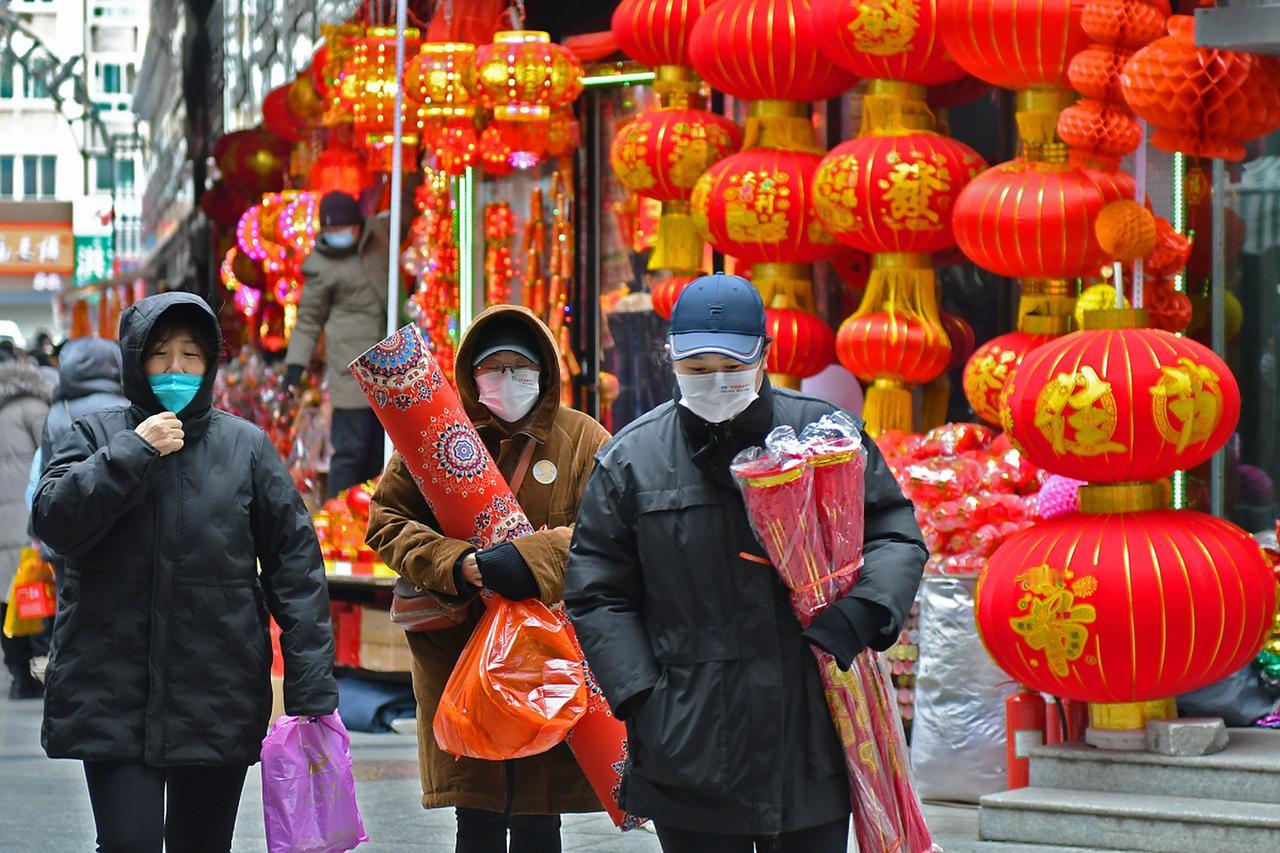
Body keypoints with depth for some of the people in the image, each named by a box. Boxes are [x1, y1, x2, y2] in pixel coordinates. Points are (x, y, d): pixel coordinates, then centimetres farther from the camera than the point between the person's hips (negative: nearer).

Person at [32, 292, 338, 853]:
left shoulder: (246, 446, 5)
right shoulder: (98, 438, 7)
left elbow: (294, 560, 2)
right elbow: (55, 521, -9)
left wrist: (311, 690, -5)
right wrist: (135, 451, -14)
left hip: (219, 699, 1)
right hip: (114, 696, -1)